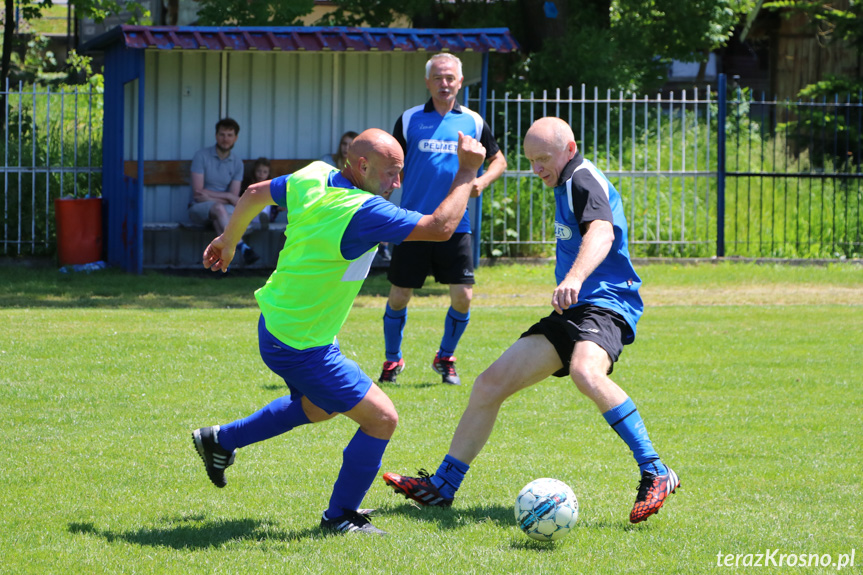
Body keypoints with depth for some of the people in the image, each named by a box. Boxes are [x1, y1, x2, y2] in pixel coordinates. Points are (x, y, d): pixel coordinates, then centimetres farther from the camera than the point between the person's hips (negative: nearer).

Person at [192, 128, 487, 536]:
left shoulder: (312, 178, -5)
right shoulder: (362, 213, -30)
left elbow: (256, 193, 13)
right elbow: (440, 227, -31)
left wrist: (229, 238, 31)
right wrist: (468, 173, -20)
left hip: (275, 324, 10)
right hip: (301, 346, -10)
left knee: (318, 406, 34)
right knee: (382, 418, -2)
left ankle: (220, 440, 43)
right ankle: (341, 516, 13)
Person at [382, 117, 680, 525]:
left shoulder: (585, 180, -11)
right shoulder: (566, 185, 21)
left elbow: (602, 232, -31)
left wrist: (575, 278, -48)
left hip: (604, 304, -10)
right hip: (573, 310, 10)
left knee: (586, 372, -40)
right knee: (490, 384, 7)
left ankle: (655, 473, -39)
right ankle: (442, 486, 17)